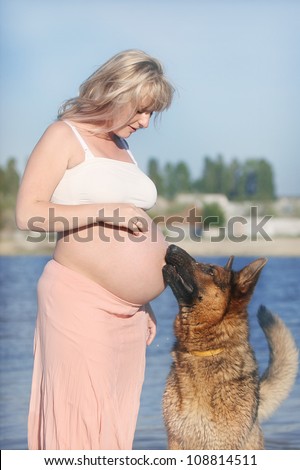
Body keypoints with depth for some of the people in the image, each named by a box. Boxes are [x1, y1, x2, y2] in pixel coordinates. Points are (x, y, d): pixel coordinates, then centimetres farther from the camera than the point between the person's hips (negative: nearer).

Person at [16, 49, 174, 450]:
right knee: (80, 415, -6)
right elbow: (28, 214, -14)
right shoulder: (65, 136, -2)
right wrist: (108, 211, -16)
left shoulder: (123, 149, 19)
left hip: (128, 309, 7)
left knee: (117, 417, 8)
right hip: (80, 300, -7)